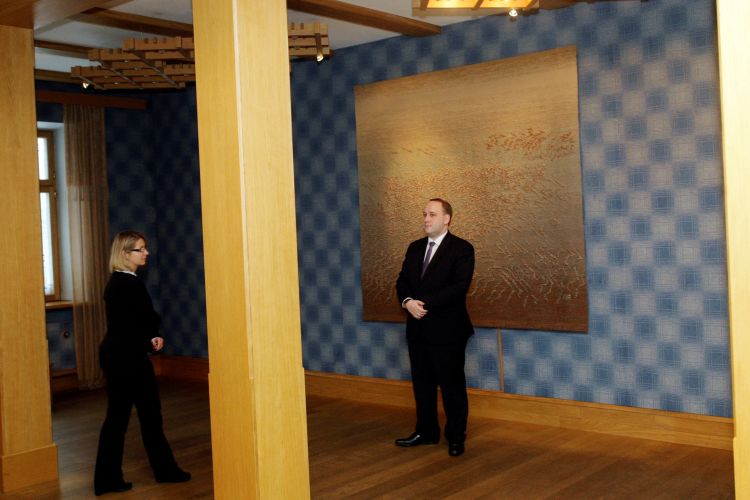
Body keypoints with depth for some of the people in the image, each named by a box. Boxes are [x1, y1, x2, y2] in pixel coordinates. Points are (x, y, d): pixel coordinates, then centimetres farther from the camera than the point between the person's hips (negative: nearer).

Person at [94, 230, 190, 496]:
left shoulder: (115, 282, 11)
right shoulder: (131, 283, -17)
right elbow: (151, 320, -15)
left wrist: (149, 338, 0)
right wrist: (153, 336, 7)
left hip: (114, 354, 9)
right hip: (128, 357, -9)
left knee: (117, 415, 12)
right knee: (150, 413, 3)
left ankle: (107, 478, 17)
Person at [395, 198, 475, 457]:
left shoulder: (461, 248, -7)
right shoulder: (414, 247, 13)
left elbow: (459, 286, -17)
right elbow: (402, 281, 11)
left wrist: (425, 304, -20)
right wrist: (407, 301, -11)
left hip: (447, 329, -6)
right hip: (417, 328, 6)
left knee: (452, 384, 4)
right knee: (422, 383, 14)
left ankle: (456, 437, 16)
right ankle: (426, 431, 27)